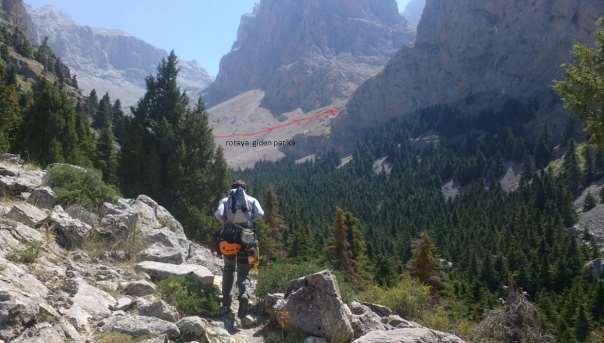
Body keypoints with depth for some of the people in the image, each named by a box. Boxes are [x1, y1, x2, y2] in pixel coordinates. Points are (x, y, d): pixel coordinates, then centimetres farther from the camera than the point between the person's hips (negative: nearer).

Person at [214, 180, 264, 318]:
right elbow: (260, 214, -6)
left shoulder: (225, 200, 11)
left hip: (228, 239, 1)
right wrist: (249, 219, 11)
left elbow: (218, 214, -9)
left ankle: (226, 303, 16)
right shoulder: (252, 200, 12)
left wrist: (226, 222, 9)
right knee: (243, 273, 7)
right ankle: (244, 295, -23)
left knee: (228, 269, 23)